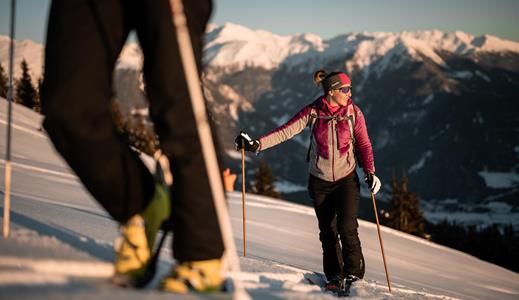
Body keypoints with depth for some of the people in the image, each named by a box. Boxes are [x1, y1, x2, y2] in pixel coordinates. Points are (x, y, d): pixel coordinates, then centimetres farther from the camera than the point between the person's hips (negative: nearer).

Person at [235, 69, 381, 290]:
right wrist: (256, 144, -21)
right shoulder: (313, 112, -9)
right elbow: (285, 131, -12)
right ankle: (334, 276, 21)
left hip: (346, 179, -1)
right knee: (327, 230, 7)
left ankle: (353, 274, 0)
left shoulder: (353, 112, -7)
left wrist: (370, 172, -13)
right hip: (320, 181, 1)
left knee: (347, 227, -14)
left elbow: (364, 145, 0)